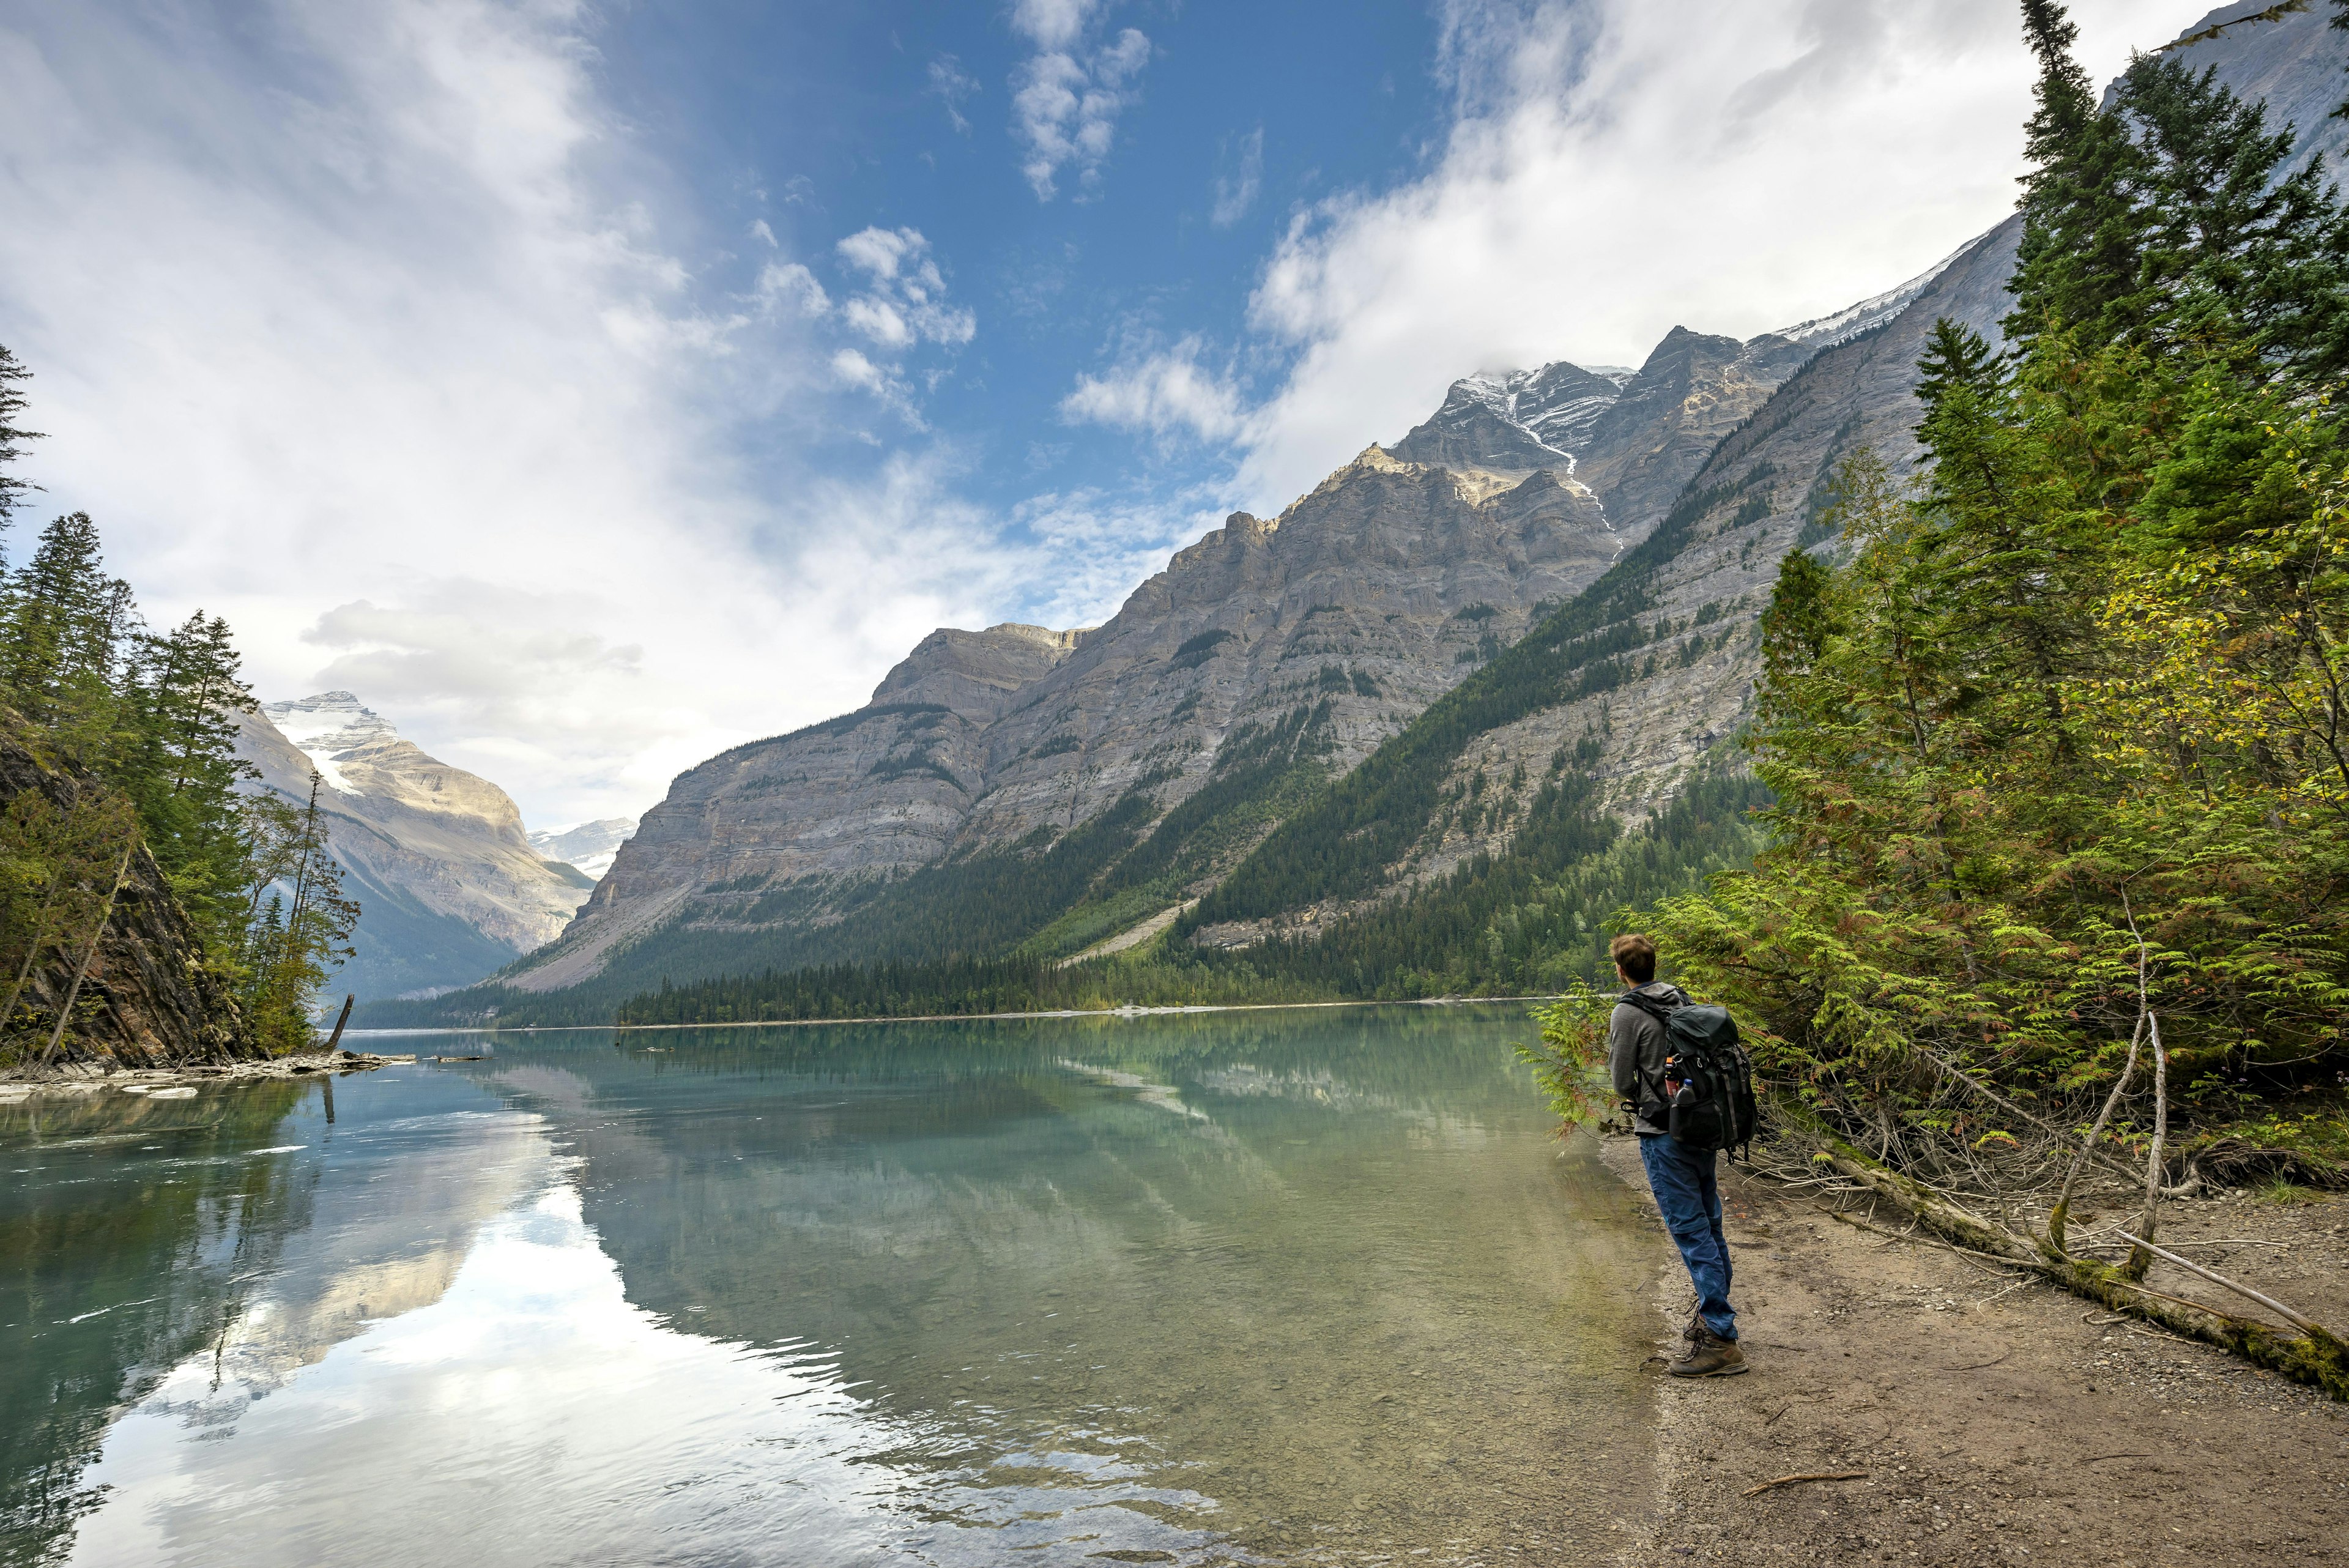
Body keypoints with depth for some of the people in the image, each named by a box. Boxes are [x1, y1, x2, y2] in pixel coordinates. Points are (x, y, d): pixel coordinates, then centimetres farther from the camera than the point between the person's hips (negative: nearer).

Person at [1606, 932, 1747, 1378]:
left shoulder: (1628, 1012, -13)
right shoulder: (1684, 1000, 9)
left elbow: (1622, 1081, -9)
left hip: (1664, 1135, -8)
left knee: (1691, 1232, -5)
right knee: (1710, 1227, 15)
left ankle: (1720, 1339, -3)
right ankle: (1713, 1319, 27)